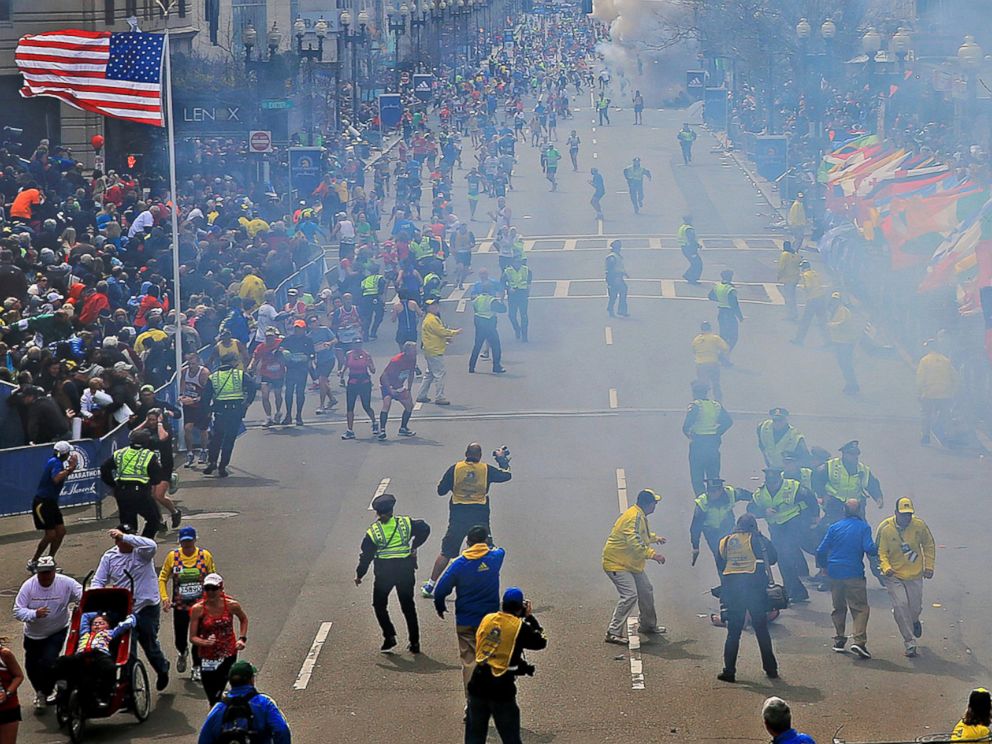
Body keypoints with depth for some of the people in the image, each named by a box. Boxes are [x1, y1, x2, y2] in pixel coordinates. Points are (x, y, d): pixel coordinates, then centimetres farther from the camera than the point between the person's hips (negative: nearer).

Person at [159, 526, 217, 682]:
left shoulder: (205, 556, -4)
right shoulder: (172, 556, -4)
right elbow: (162, 578, 2)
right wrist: (165, 597, -10)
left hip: (200, 605, -1)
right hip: (180, 606, 1)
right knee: (180, 640, 9)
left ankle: (197, 667, 19)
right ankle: (182, 653, 44)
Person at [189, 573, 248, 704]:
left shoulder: (232, 605, -6)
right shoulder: (198, 609, -10)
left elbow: (244, 619, 17)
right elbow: (192, 637, -9)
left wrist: (242, 638, 5)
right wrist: (205, 642, -29)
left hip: (228, 655, 0)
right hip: (207, 657, 1)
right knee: (211, 697, 6)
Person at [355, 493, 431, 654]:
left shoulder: (373, 531, -6)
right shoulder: (405, 522, -1)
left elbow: (366, 556, -3)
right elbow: (424, 529, -3)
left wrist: (359, 575, 8)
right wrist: (414, 547, 6)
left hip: (384, 573, -3)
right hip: (405, 570, 3)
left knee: (379, 605, 15)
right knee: (408, 606, 12)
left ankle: (389, 636, 0)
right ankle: (414, 642, 11)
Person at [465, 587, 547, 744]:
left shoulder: (487, 619, 4)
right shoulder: (520, 627, -8)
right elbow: (542, 642, 6)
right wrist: (529, 617, 14)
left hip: (478, 684, 4)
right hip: (501, 688, -4)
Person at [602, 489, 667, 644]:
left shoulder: (640, 516, 11)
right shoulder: (634, 517, -23)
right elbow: (634, 542, -34)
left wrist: (654, 538, 47)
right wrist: (652, 554, -34)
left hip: (632, 564, 11)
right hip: (617, 564, -11)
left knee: (646, 591, 19)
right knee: (629, 595, -22)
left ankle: (648, 625, 38)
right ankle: (613, 633, -20)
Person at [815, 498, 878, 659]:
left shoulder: (835, 527, 5)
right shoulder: (863, 527, -3)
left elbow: (821, 551, 4)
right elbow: (870, 549, -15)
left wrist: (824, 566, 20)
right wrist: (877, 551, 7)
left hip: (835, 573, 4)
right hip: (854, 573, -4)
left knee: (839, 607, 18)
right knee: (860, 608, -2)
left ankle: (839, 640, 19)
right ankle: (859, 640, -19)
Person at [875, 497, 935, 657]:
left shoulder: (919, 525, -8)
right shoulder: (885, 528, -15)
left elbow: (929, 545, 7)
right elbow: (880, 552, -10)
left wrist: (929, 566, 3)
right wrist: (886, 567, -27)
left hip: (915, 575, 2)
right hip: (893, 576, -2)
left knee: (915, 607, 8)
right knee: (900, 605, -14)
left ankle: (914, 620, 48)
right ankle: (909, 642, -4)